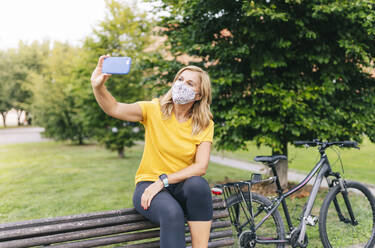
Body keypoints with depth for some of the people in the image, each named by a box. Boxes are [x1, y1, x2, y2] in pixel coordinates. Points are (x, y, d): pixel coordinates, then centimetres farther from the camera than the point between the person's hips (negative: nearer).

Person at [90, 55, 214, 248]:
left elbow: (201, 166, -11)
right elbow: (114, 109, -19)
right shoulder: (154, 110, -4)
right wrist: (98, 87, -39)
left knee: (198, 184, -33)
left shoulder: (205, 124, -1)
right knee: (172, 213, -33)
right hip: (148, 184, -2)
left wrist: (164, 180, -21)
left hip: (181, 185, 2)